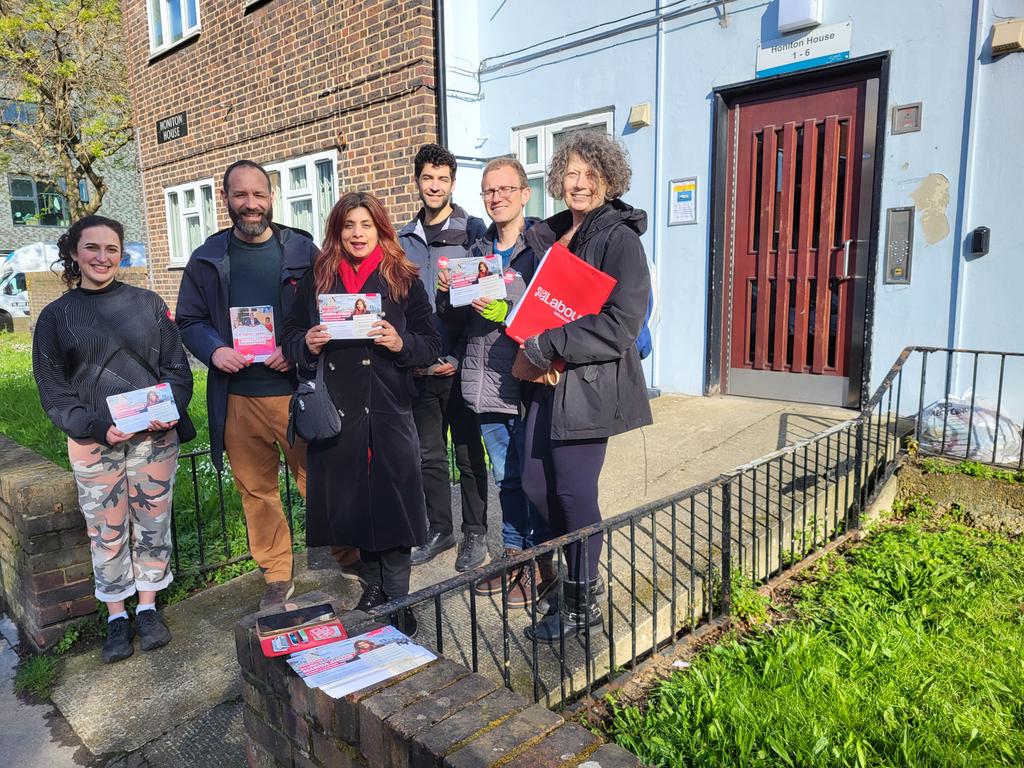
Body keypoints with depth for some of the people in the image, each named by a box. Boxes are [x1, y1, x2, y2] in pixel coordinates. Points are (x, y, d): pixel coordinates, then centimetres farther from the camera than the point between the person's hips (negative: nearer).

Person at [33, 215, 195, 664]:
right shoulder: (56, 316, 3)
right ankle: (116, 617, 25)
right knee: (107, 533, 8)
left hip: (155, 437, 1)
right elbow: (53, 391, 1)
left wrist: (170, 411, -14)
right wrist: (97, 427, -14)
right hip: (94, 443, 0)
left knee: (152, 523, 9)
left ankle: (148, 607, 26)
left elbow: (177, 367, 4)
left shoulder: (147, 304, 3)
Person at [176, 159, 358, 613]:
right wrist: (213, 350, -9)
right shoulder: (208, 259, 8)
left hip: (298, 390, -2)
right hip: (238, 398, 3)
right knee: (256, 490, 10)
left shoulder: (302, 251, 2)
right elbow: (189, 320, 12)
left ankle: (349, 559, 22)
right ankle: (277, 577, 26)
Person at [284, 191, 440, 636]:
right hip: (335, 409, 3)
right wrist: (308, 343, -9)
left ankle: (397, 600, 14)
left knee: (391, 498, -2)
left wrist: (399, 343, -17)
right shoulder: (316, 279, 10)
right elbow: (290, 338, 13)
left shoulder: (404, 280, 4)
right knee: (351, 501, 10)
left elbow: (431, 345, 3)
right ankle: (373, 587, 30)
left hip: (389, 408, -2)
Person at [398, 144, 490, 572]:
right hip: (419, 365, 4)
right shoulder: (404, 239, 10)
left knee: (469, 452, 6)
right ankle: (439, 530, 28)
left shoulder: (473, 231, -3)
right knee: (428, 453, 13)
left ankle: (475, 533, 21)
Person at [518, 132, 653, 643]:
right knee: (536, 485, 11)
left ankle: (581, 605, 21)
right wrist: (531, 344, 3)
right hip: (548, 379, 8)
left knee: (574, 493, 0)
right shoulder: (548, 234, 13)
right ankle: (582, 572, 34)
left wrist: (548, 346, -18)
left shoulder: (620, 239, -9)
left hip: (591, 383, -7)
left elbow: (621, 324, -19)